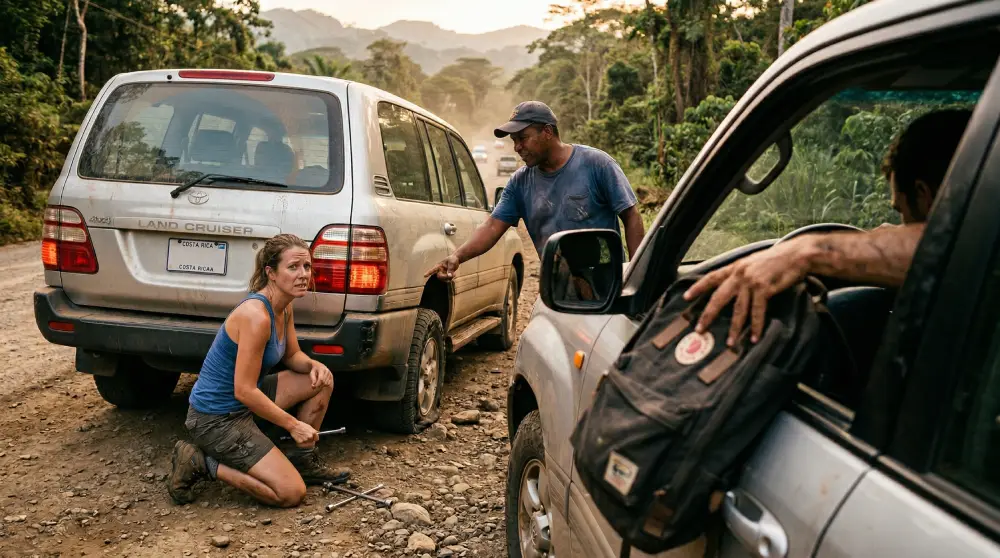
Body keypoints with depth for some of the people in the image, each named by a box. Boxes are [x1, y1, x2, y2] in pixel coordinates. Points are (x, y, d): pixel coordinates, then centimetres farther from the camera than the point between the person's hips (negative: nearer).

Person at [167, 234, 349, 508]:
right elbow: (244, 391, -26)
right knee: (291, 493, -10)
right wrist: (293, 425, -17)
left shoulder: (284, 307, 1)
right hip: (216, 419, -9)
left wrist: (313, 365, -7)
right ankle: (201, 464, -1)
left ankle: (302, 462, 17)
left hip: (243, 403, 9)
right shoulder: (256, 315, -27)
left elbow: (292, 355, 17)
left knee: (322, 380, 6)